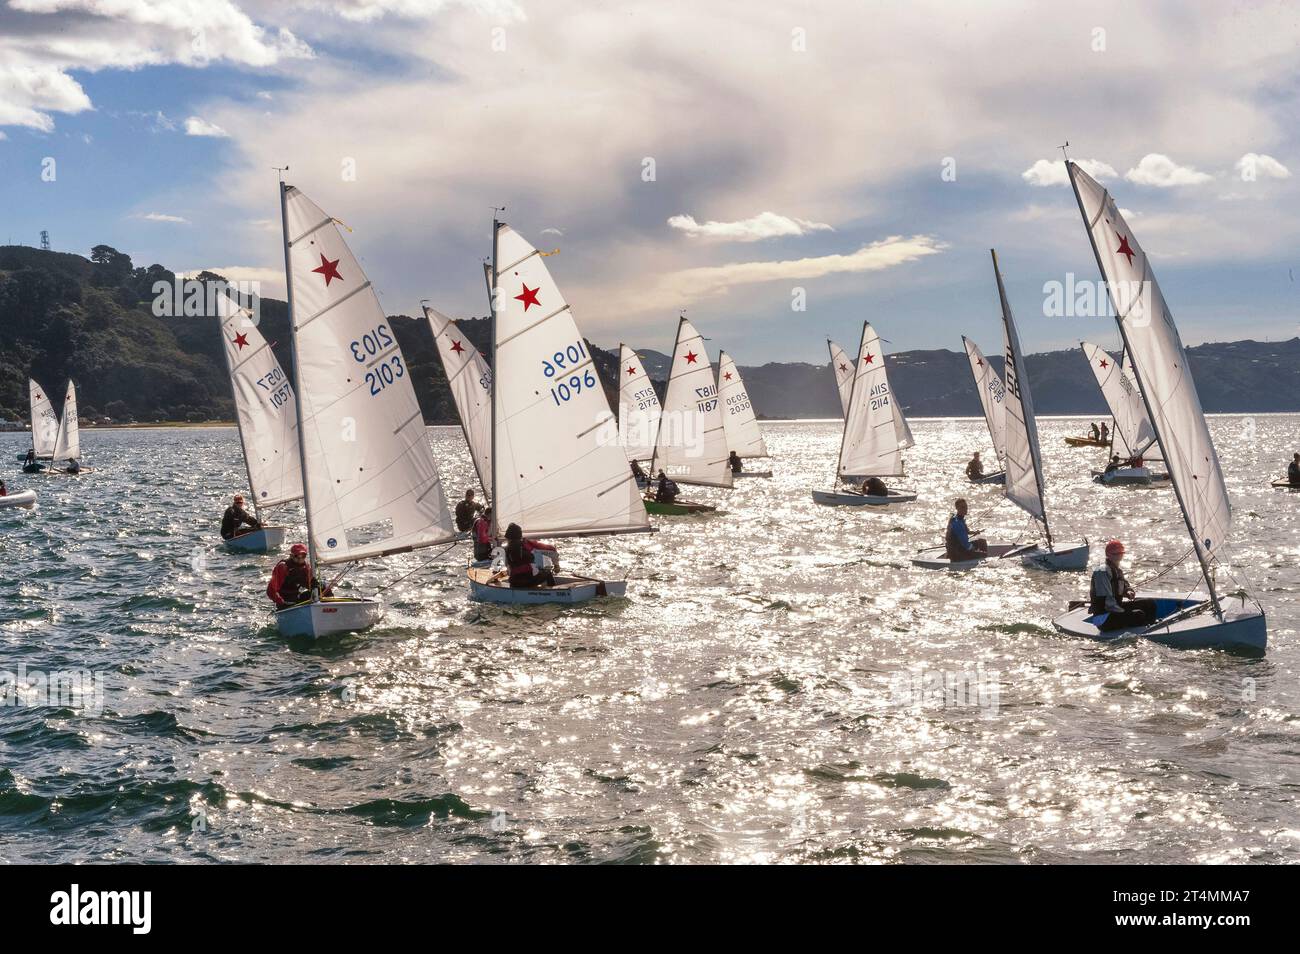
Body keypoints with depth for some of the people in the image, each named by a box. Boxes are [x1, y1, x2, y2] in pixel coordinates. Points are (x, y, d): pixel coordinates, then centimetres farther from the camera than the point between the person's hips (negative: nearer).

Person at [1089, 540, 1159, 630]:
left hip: (1116, 608, 10)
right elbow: (1107, 601, -23)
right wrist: (1125, 613, -18)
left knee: (1150, 604, 6)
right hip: (1104, 618, -10)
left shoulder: (1117, 571, 13)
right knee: (1139, 615, -27)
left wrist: (1128, 592, 4)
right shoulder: (1102, 572, -18)